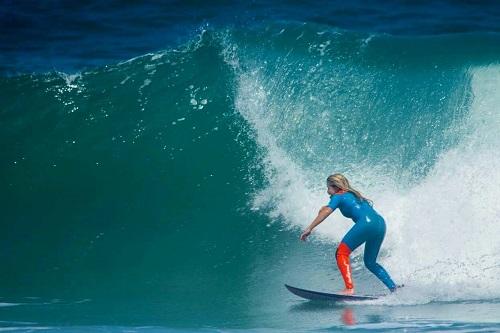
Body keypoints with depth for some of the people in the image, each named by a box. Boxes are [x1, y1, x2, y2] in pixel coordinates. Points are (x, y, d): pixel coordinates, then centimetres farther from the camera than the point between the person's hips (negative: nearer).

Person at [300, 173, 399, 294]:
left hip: (366, 223, -8)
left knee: (341, 253, -3)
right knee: (370, 262, 21)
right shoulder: (353, 194, 32)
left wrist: (309, 229, -7)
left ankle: (349, 289, -19)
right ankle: (393, 287, 10)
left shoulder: (338, 196, 9)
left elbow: (325, 213, -4)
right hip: (381, 223, 8)